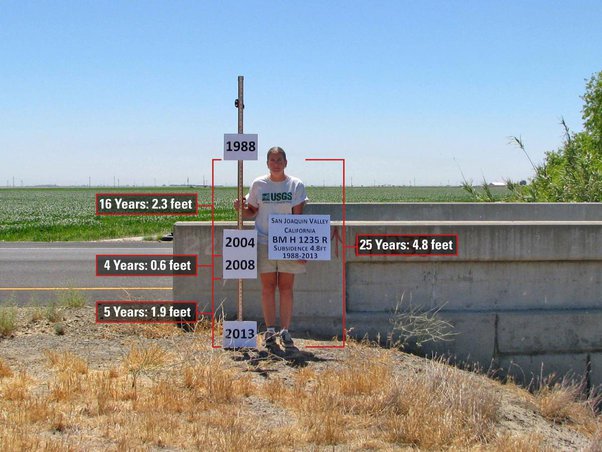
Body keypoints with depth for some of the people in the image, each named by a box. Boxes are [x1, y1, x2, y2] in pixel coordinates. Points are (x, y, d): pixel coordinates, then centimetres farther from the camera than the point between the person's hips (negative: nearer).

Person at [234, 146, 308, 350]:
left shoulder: (296, 185, 3)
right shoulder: (258, 184, 6)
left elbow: (298, 216, 0)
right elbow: (251, 212, 12)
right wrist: (241, 208, -10)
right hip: (264, 242, 1)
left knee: (286, 287, 1)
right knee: (268, 287, 3)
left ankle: (285, 331, 6)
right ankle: (269, 330, 10)